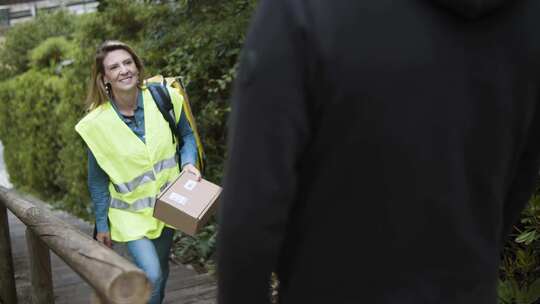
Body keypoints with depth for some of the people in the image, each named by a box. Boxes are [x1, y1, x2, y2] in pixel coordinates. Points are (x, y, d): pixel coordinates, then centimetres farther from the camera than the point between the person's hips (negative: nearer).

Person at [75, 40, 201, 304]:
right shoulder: (97, 123, -16)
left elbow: (187, 135, 4)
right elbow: (98, 180, -5)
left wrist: (188, 162, -16)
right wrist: (102, 225, 0)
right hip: (131, 213, -3)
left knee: (161, 272, 19)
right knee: (151, 276, -17)